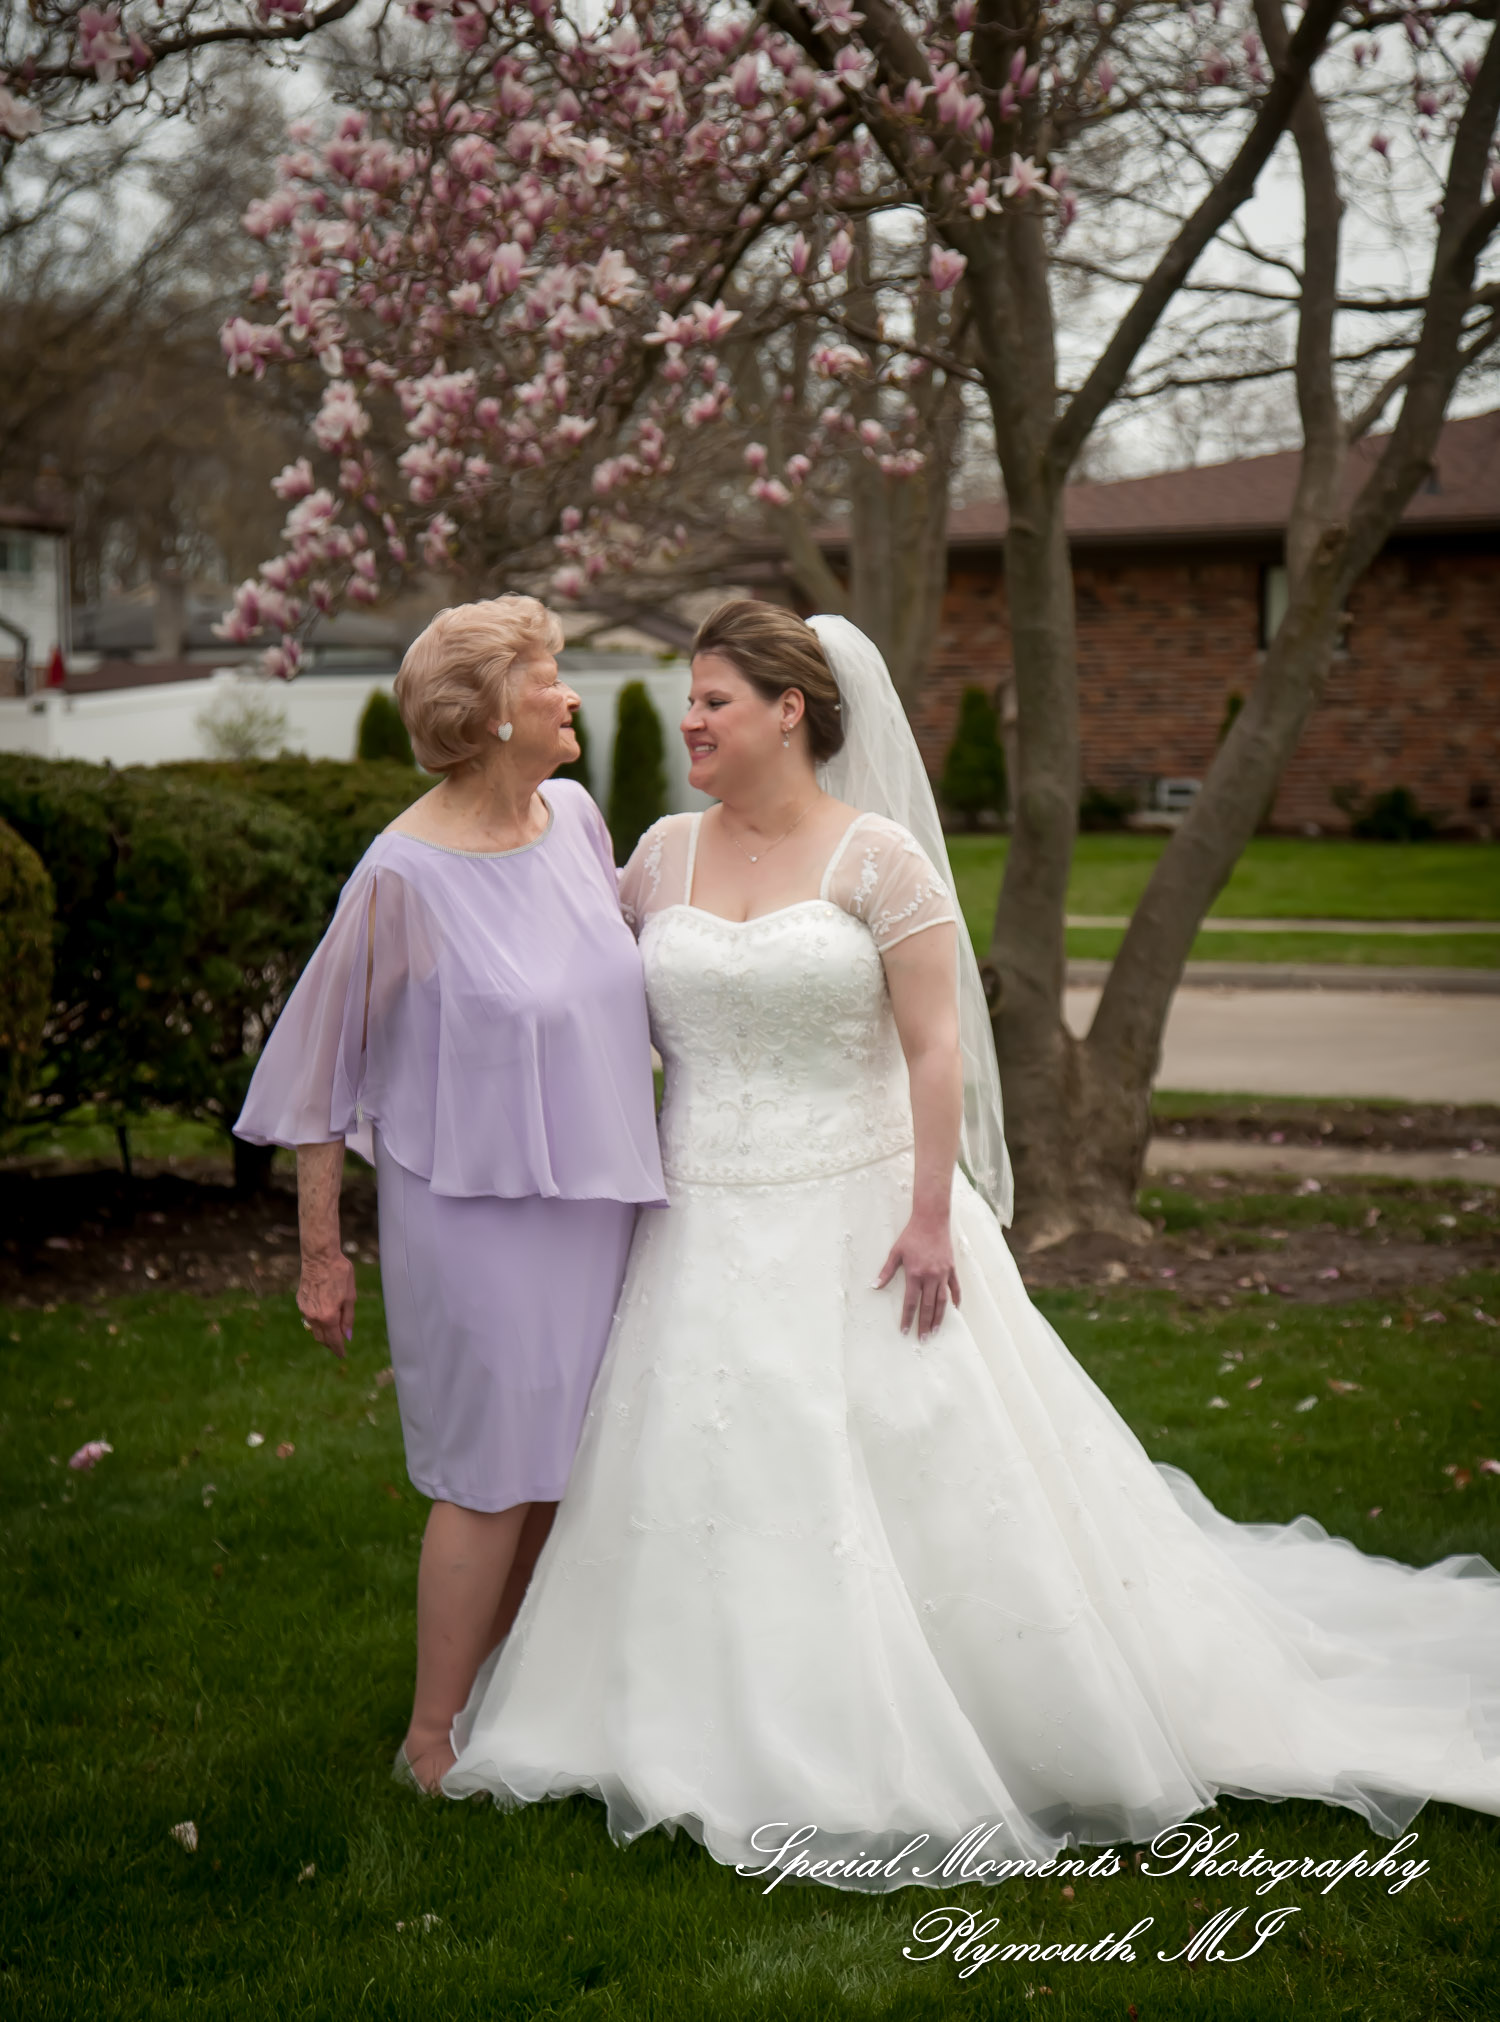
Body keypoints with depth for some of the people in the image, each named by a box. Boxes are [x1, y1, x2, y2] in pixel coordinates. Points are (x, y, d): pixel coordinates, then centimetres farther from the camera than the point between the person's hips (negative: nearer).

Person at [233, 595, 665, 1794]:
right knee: (492, 1477, 2)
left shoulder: (578, 819, 1)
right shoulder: (404, 874, -18)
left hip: (591, 1200, 7)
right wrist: (320, 1249, -7)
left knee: (558, 1466, 15)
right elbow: (322, 1066, -10)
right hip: (475, 1203, -6)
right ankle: (434, 1739, 19)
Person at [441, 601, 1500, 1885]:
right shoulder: (662, 854, 6)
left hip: (858, 1213, -4)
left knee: (922, 1469, 3)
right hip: (711, 1228, 5)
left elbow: (935, 1042, -10)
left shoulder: (878, 855, -8)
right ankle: (753, 1745, 24)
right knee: (715, 1484, 8)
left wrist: (931, 1215, -15)